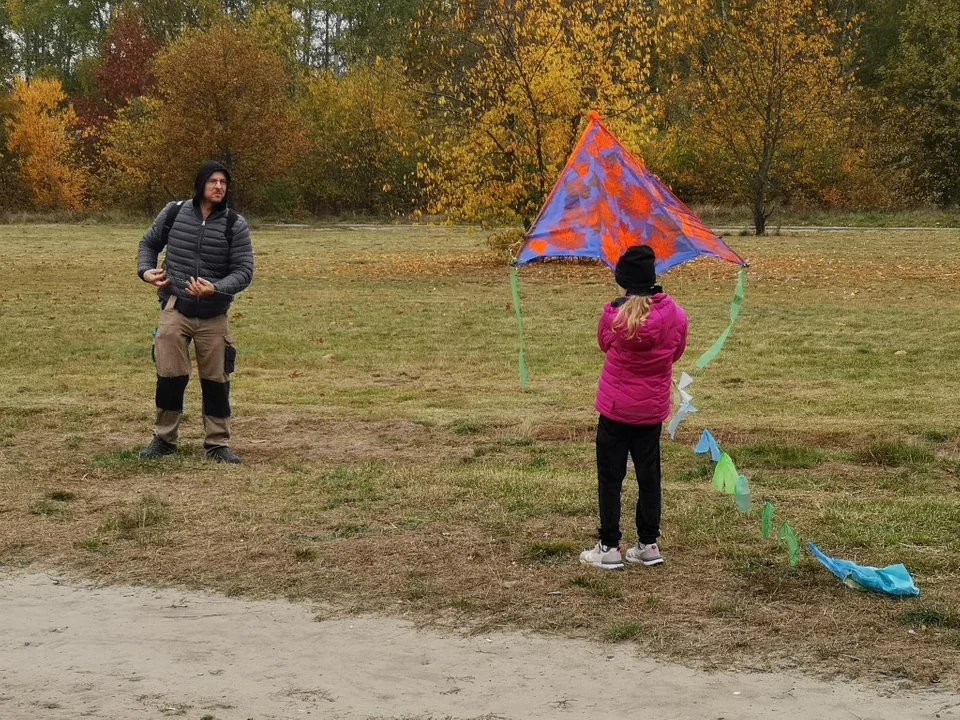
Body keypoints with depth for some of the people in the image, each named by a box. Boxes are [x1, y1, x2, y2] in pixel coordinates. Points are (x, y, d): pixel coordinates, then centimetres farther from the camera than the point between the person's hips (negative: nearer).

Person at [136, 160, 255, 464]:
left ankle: (218, 442, 17)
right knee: (170, 375, -3)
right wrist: (146, 270, -3)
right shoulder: (174, 213, -1)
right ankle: (163, 439, 12)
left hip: (214, 315, 0)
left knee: (216, 380, 6)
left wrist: (216, 288, -24)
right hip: (175, 310, 0)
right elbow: (149, 243, 16)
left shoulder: (235, 225, -5)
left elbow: (244, 271, -7)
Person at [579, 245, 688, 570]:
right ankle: (648, 544, 18)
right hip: (653, 408, 3)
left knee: (610, 477, 6)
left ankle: (609, 547, 7)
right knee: (649, 475, 13)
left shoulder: (614, 314, -18)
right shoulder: (675, 314, -9)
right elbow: (676, 352, 6)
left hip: (616, 408, -3)